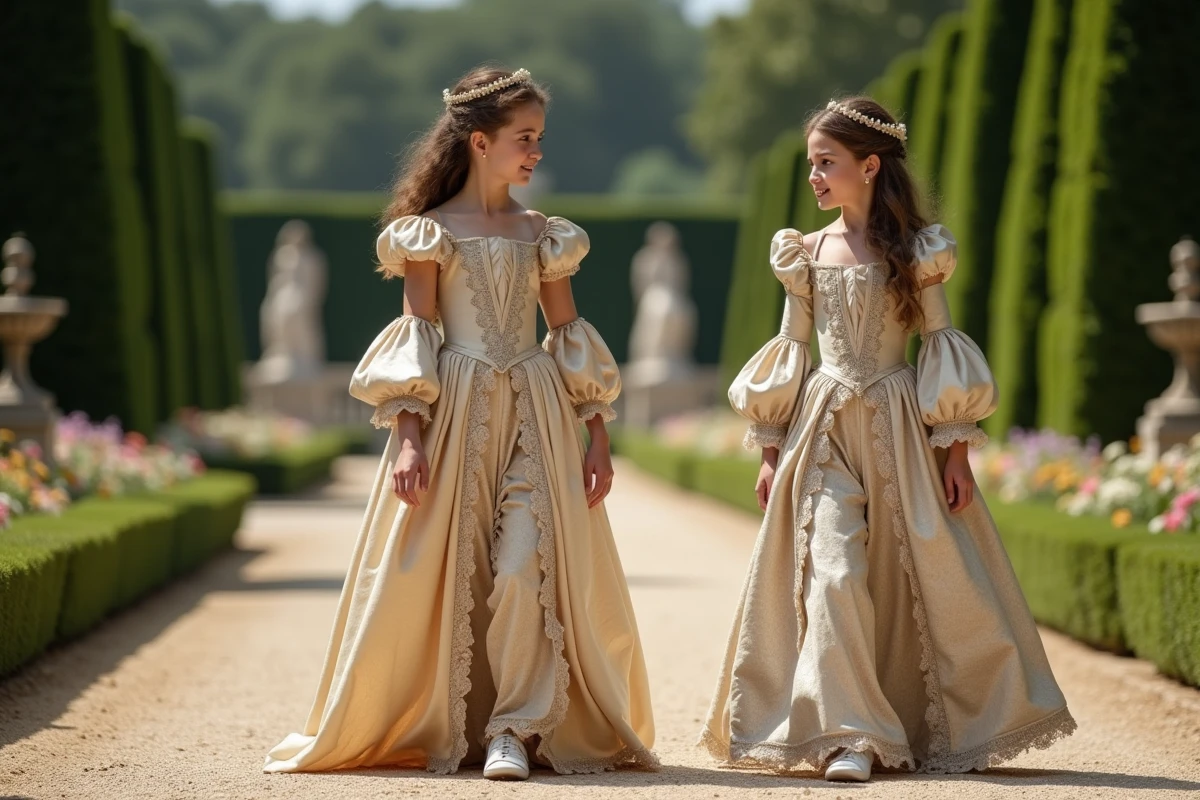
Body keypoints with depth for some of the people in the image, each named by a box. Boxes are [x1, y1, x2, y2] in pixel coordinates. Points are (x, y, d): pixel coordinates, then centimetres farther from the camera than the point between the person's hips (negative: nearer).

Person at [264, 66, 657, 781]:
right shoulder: (431, 231, 3)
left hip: (536, 421, 2)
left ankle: (516, 731, -8)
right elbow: (413, 340, -2)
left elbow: (571, 338, 13)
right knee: (442, 573, 0)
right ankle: (440, 731, 12)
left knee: (528, 568, -12)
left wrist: (597, 435, 6)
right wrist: (408, 434, -12)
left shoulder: (542, 234, 13)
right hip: (454, 418, -2)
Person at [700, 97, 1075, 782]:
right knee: (834, 575, -11)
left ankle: (953, 730, 20)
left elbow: (941, 347, 0)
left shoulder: (915, 251, -1)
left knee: (930, 578, 3)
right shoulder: (808, 252, 6)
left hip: (899, 428, -1)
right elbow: (790, 352, 11)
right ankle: (851, 736, -7)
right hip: (825, 431, 1)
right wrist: (772, 451, 8)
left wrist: (955, 450, -5)